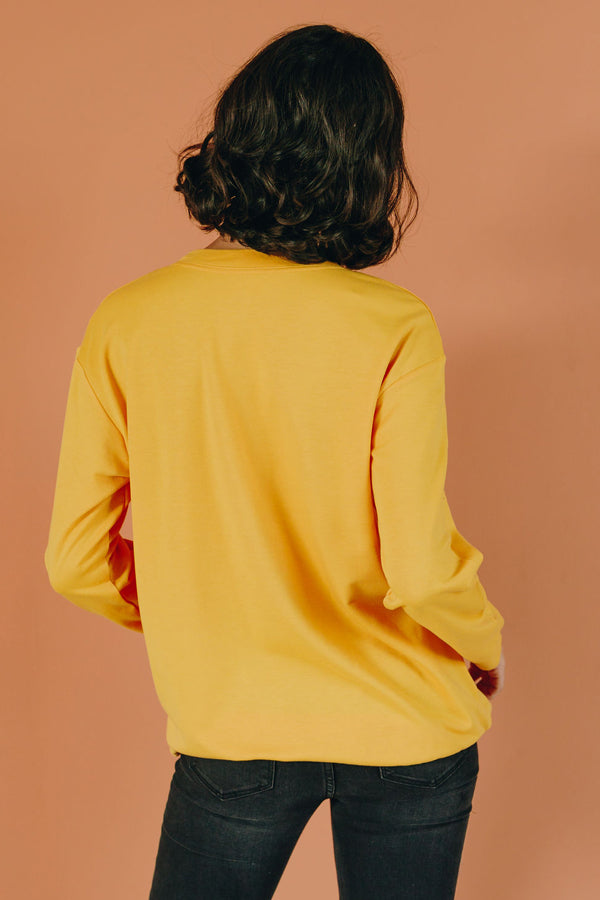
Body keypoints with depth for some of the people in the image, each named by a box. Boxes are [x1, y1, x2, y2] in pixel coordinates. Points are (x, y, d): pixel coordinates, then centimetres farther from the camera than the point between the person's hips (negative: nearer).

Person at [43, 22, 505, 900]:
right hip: (405, 734, 0)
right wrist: (485, 644, 2)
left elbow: (76, 561, -6)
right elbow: (421, 569, -20)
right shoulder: (393, 326, -17)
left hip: (230, 735, 1)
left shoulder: (125, 324, -10)